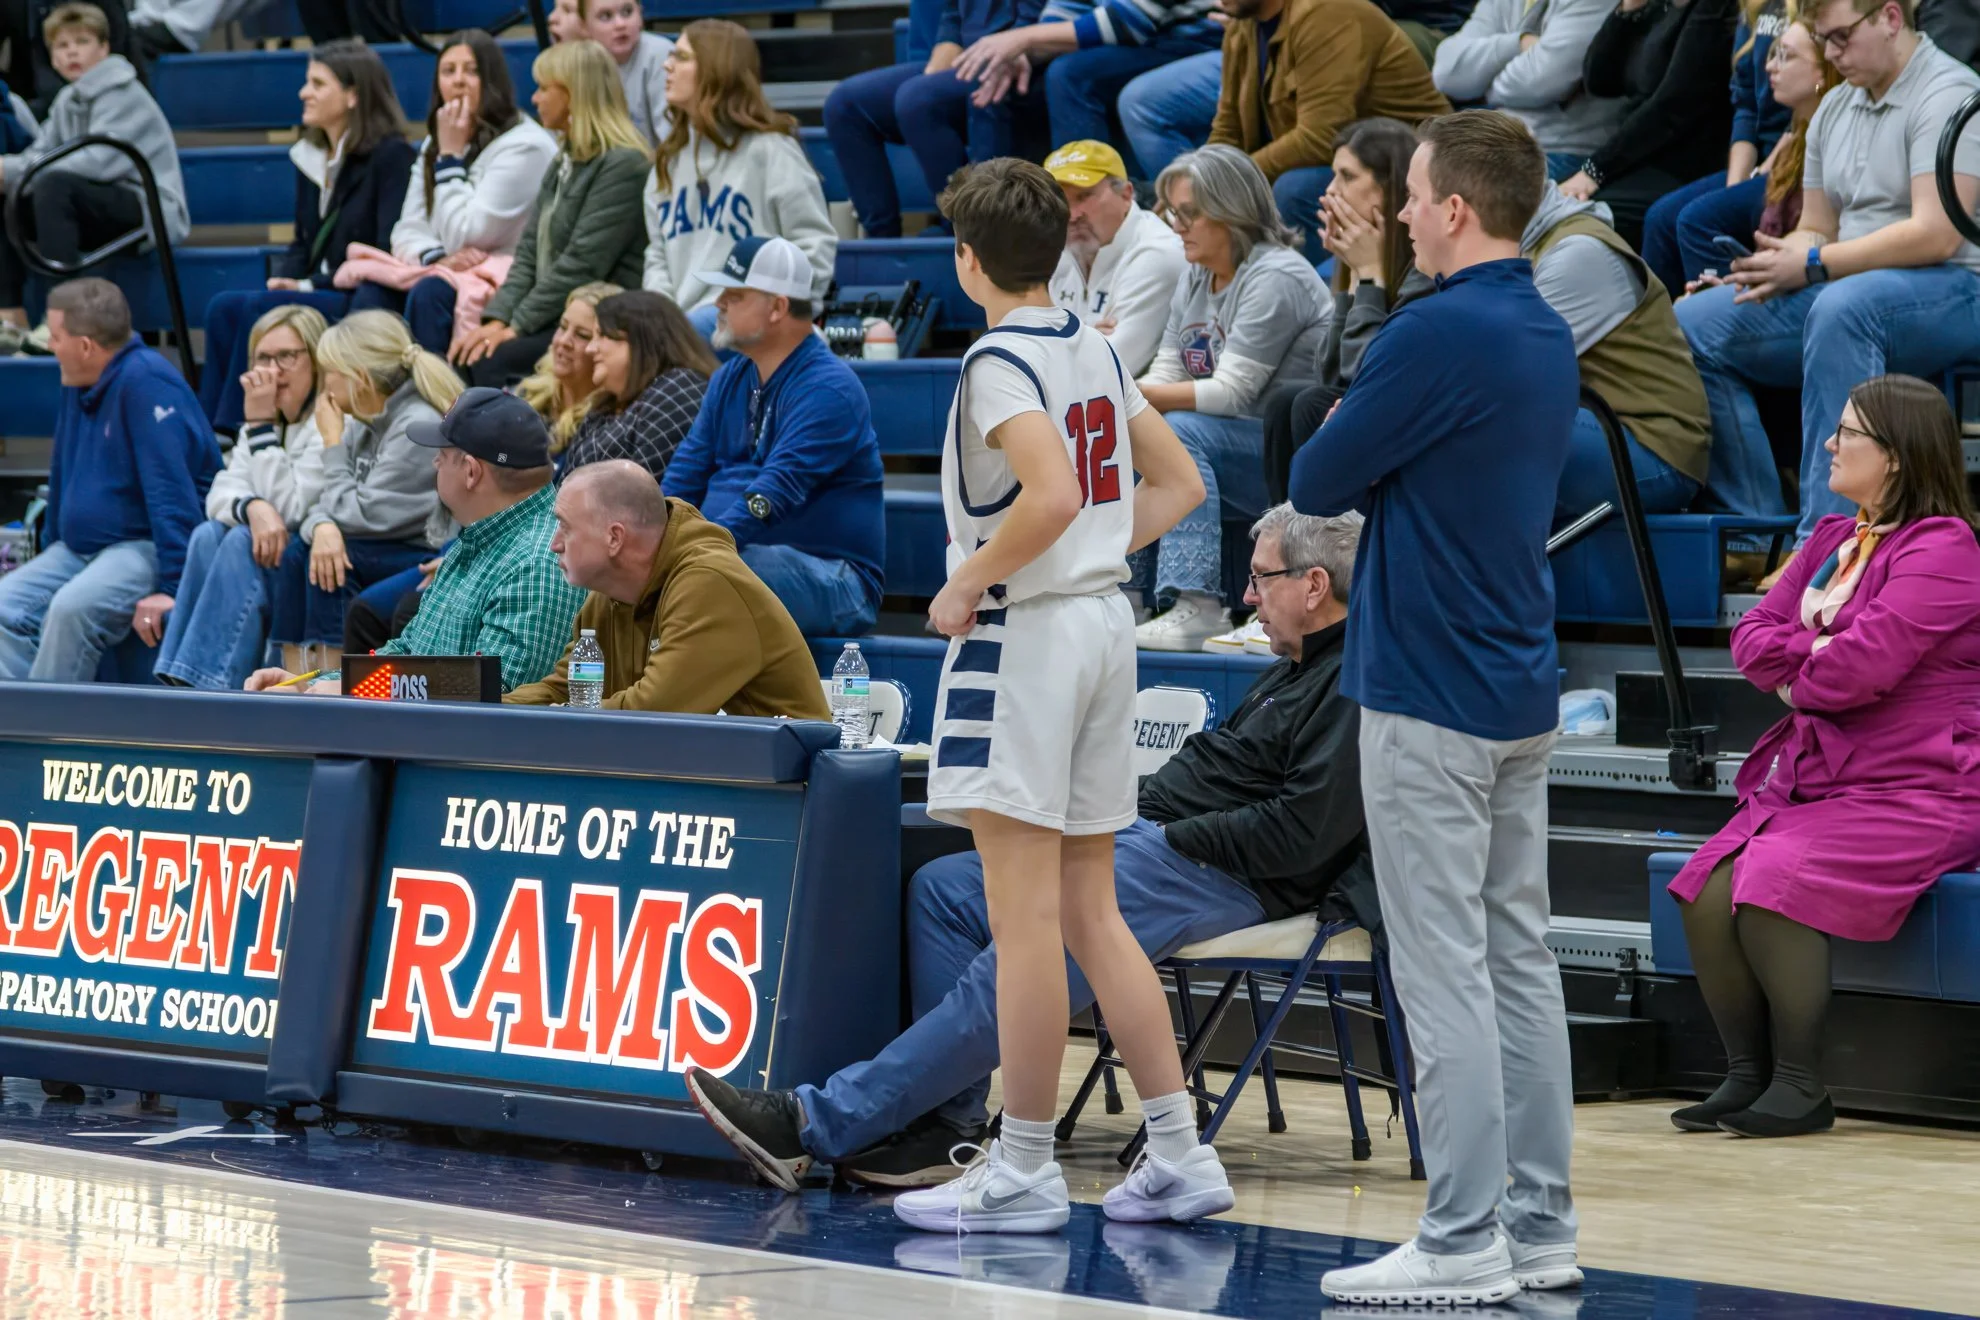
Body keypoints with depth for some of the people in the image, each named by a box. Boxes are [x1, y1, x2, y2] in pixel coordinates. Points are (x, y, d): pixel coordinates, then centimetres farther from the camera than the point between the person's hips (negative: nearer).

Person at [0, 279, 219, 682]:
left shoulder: (145, 383, -17)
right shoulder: (77, 385, 11)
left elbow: (171, 490, -23)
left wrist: (171, 587, -27)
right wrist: (47, 564, 23)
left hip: (148, 546, -9)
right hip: (78, 548, 9)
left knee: (71, 609, -33)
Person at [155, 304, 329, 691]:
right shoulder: (263, 419, 11)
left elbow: (290, 510, -20)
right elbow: (219, 496, 0)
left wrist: (261, 425, -21)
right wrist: (254, 507, -24)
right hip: (272, 553, 7)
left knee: (242, 542, -28)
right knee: (208, 534, -17)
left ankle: (208, 685, -33)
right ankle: (178, 682, -25)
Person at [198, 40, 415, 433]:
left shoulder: (390, 155, -9)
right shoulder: (310, 157, 16)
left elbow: (390, 251, -15)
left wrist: (312, 285, -17)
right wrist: (282, 278, -2)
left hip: (365, 299, -7)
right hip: (318, 296, 7)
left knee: (260, 308, -28)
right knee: (223, 307, -18)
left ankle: (234, 427, -23)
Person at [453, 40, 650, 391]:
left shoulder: (622, 165, -11)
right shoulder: (563, 165, 21)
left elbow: (583, 264, -17)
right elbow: (529, 253, 15)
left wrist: (517, 325, -17)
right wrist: (497, 319, -2)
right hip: (555, 319, 9)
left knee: (491, 361, -27)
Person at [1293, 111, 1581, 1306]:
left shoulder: (1439, 335, -18)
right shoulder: (1551, 339, 11)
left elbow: (1319, 483, -10)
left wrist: (1333, 457, 9)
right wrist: (1377, 477, 8)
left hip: (1431, 698, -9)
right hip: (1522, 695, 9)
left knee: (1447, 977, -6)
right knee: (1521, 963, 11)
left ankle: (1465, 1244, -5)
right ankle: (1541, 1230, 14)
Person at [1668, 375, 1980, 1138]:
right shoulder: (1834, 539, 18)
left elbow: (1866, 662, -21)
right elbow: (1753, 637, 12)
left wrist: (1795, 675, -1)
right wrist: (1817, 660, -8)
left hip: (1913, 793, -8)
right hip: (1812, 781, 8)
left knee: (1771, 888, -28)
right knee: (1706, 892, -15)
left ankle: (1801, 1088, -17)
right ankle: (1746, 1075, -5)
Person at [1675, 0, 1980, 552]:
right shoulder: (1835, 109, 17)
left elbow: (1934, 236, -21)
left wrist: (1811, 264, -18)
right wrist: (1777, 263, -4)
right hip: (1840, 291, 9)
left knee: (1841, 308, -41)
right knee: (1689, 326, -8)